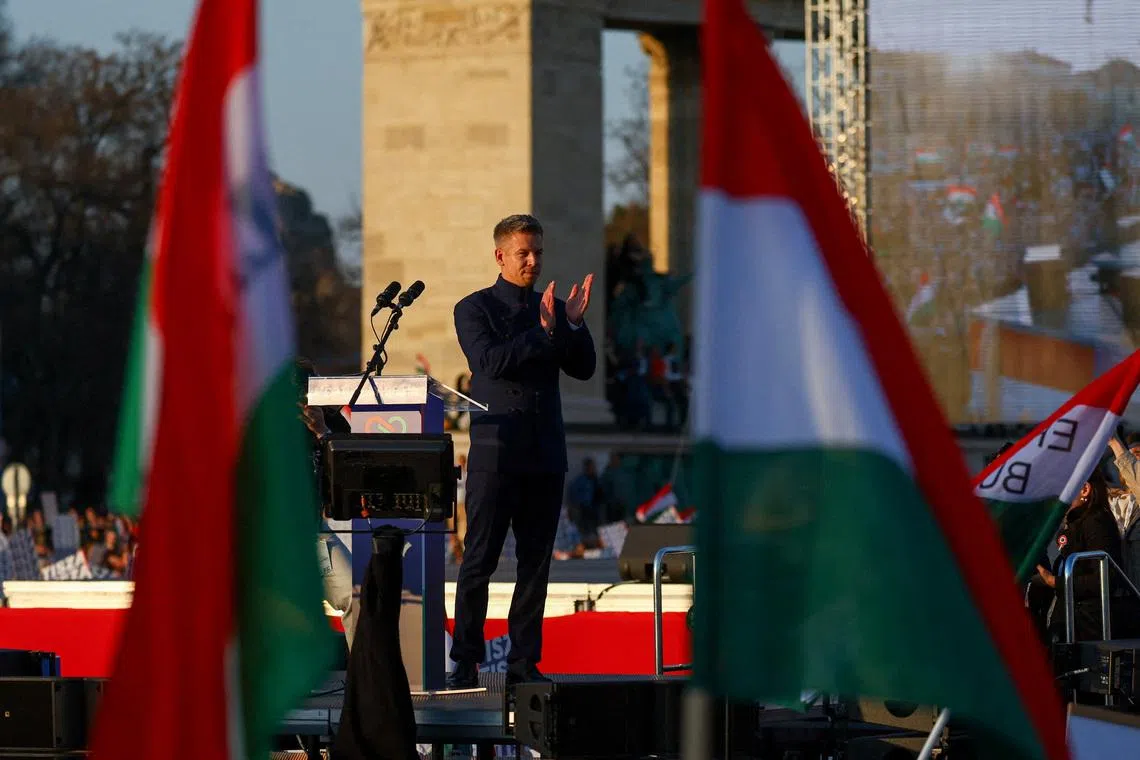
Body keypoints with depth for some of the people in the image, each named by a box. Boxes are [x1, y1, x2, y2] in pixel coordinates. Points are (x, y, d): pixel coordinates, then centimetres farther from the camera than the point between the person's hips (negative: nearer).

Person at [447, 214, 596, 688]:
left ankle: (524, 663, 7)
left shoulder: (552, 309, 15)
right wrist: (543, 333, -21)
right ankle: (465, 663, -2)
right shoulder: (475, 308, 2)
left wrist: (574, 325, -9)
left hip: (545, 454, 5)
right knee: (479, 561, -5)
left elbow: (583, 369, 7)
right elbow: (490, 361, -14)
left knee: (536, 562, 4)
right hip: (495, 453, -5)